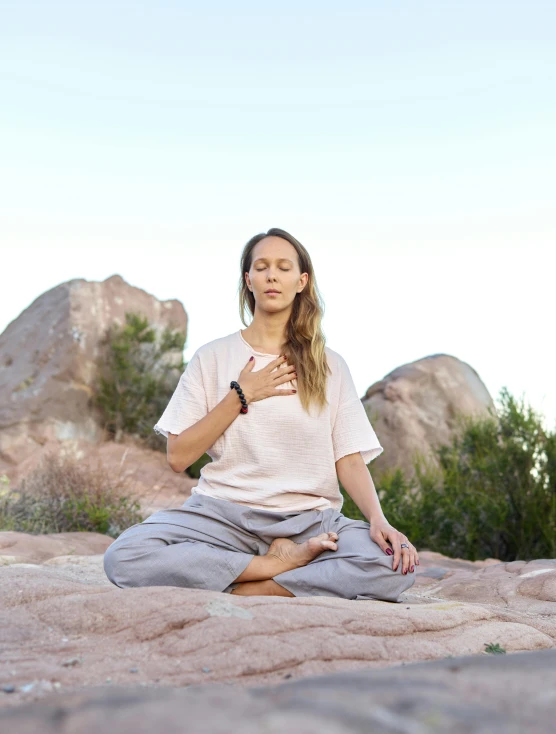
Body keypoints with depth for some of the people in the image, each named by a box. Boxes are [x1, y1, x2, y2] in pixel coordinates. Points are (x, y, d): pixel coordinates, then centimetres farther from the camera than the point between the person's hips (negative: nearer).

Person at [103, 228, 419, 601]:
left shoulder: (329, 365, 10)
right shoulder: (213, 357, 8)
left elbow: (350, 459, 3)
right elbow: (178, 457, 2)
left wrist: (378, 519, -16)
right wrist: (240, 394, -5)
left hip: (310, 519, 1)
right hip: (224, 512, 0)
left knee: (395, 565, -31)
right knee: (123, 557, -30)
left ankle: (250, 590, -18)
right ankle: (280, 566, -18)